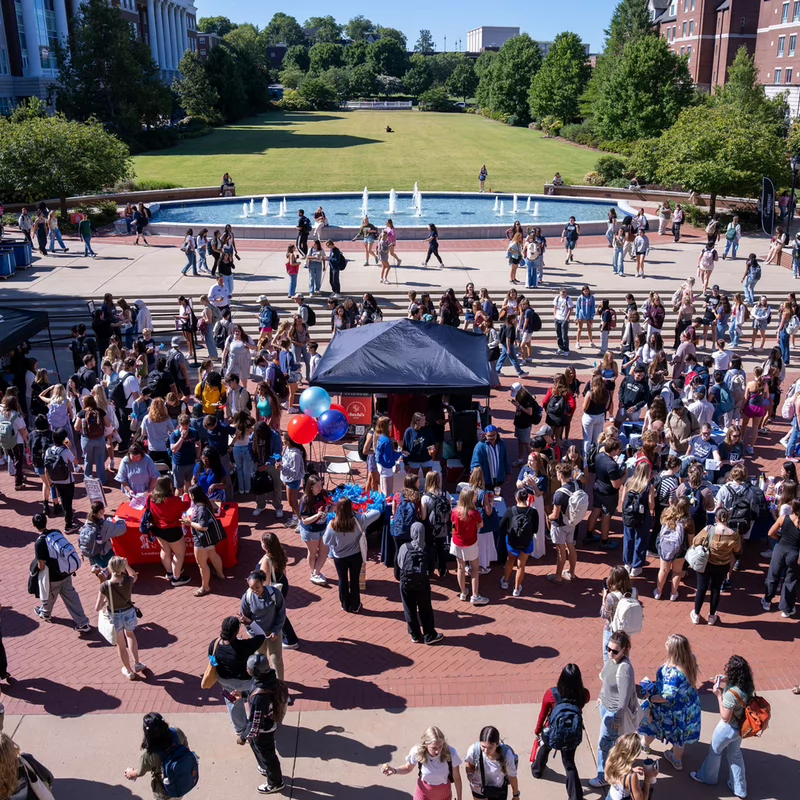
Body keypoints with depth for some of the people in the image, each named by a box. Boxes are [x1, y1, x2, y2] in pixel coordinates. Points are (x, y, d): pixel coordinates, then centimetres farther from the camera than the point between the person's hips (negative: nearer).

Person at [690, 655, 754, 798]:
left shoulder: (731, 694, -37)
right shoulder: (747, 685, -15)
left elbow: (725, 717, -26)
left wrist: (719, 695, -25)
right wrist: (725, 684, -5)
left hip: (728, 728, -6)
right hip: (740, 726, 6)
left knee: (715, 751, 22)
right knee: (735, 754, 27)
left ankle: (707, 776, 46)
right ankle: (739, 788, 41)